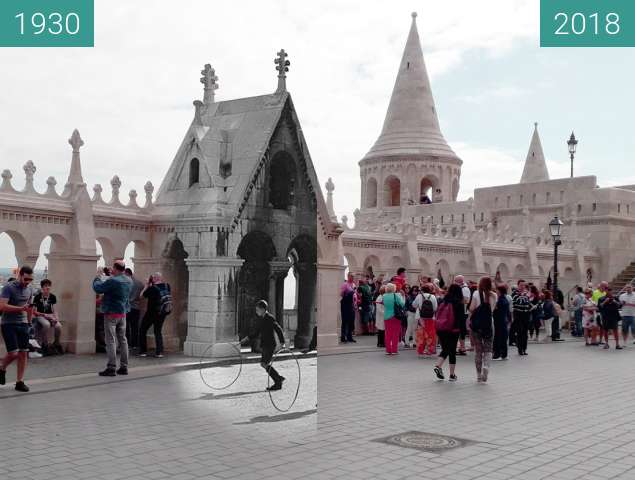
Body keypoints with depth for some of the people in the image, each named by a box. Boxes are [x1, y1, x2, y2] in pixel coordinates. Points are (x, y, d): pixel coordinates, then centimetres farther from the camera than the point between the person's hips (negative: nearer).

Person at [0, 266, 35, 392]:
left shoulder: (29, 289, 10)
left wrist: (29, 322, 19)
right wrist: (20, 308, -28)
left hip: (23, 324, 6)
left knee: (23, 353, 0)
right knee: (13, 353, -11)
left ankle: (20, 382, 7)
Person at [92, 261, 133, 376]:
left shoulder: (113, 281, -20)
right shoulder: (129, 281, 5)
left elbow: (97, 288, -16)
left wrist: (98, 279, 5)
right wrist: (105, 278, 16)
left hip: (111, 314, -7)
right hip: (123, 313, 7)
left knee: (111, 341, -4)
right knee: (122, 339, 11)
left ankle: (111, 368, -5)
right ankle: (123, 367, 15)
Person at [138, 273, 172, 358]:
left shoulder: (152, 288, -18)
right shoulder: (167, 286, -1)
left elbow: (142, 295, -8)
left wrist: (147, 285, 2)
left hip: (151, 313, -5)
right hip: (163, 313, 5)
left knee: (142, 331, 11)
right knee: (158, 331, 16)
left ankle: (143, 351, 9)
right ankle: (159, 352, 4)